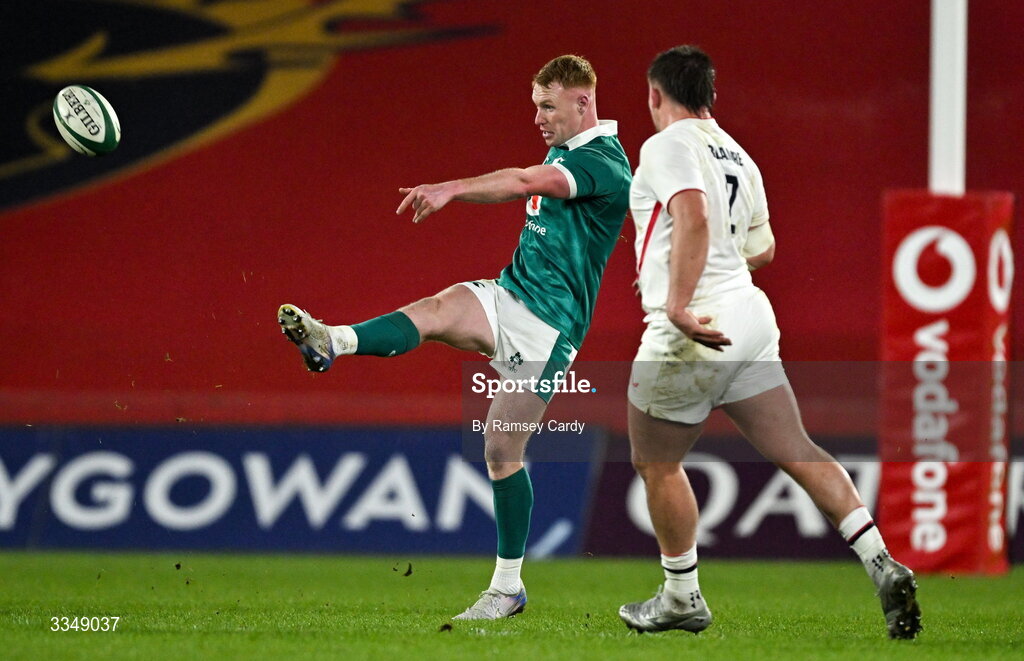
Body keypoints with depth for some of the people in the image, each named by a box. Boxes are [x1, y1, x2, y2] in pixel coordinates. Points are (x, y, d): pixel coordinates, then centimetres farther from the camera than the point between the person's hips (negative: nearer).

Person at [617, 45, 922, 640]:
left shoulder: (667, 146, -8)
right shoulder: (737, 155, 17)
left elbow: (693, 217, -26)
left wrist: (678, 305, -30)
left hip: (693, 330, -8)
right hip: (749, 317, 8)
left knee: (655, 461, 9)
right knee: (796, 451, 3)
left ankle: (682, 598, 17)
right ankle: (883, 565, -9)